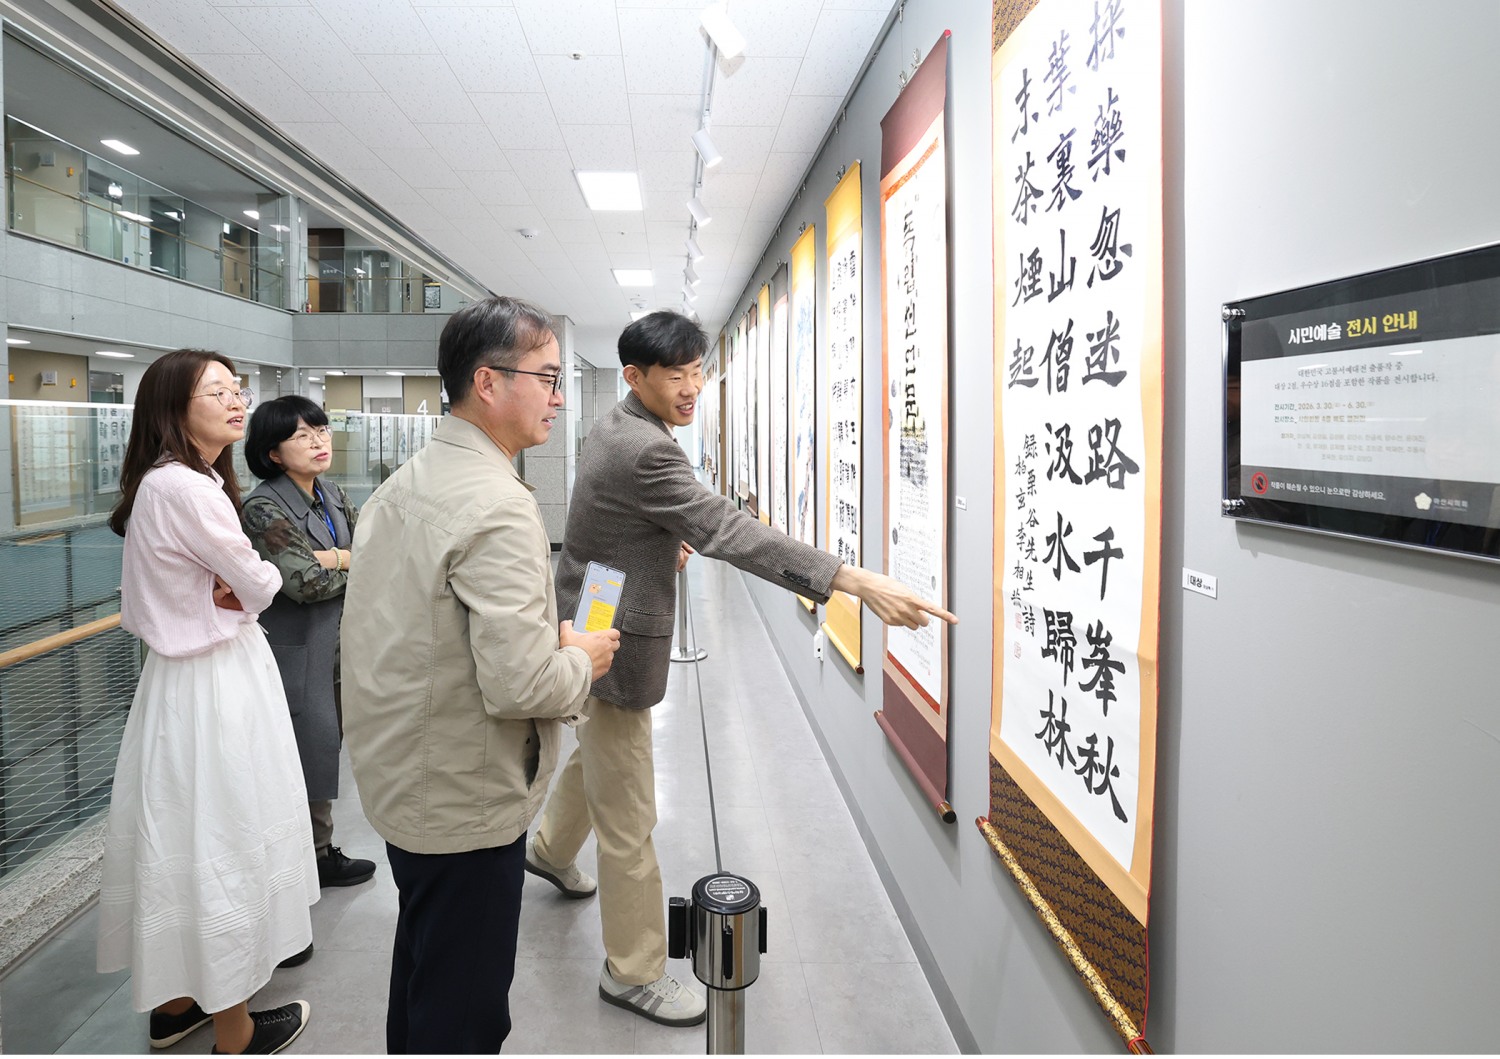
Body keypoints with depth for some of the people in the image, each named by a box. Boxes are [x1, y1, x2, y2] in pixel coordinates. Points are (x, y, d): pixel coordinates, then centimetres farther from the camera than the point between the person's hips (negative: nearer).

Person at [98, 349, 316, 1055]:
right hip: (214, 684, -10)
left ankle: (175, 1000, 38)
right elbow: (260, 585, -15)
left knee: (184, 838, 20)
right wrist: (246, 584, 6)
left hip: (186, 672, 10)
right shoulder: (185, 488, -22)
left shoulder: (167, 482, 9)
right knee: (222, 843, 4)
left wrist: (226, 591, -6)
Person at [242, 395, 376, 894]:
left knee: (324, 752, 16)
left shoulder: (332, 494, 8)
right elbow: (304, 581, -22)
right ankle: (315, 855, 20)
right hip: (297, 654, -7)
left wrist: (335, 556, -16)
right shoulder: (264, 508, -15)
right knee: (308, 754, 3)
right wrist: (359, 563, -8)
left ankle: (320, 851, 30)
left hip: (335, 647, 7)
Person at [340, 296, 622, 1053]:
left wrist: (549, 638, 10)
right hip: (465, 799, -9)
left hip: (399, 777, 9)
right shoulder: (498, 506, -26)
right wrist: (581, 658, -11)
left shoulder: (401, 485, 5)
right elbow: (519, 684, -31)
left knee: (421, 960, 29)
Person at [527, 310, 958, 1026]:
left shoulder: (613, 429, 5)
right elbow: (729, 532, -37)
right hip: (613, 646, -11)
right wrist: (860, 584, -41)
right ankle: (633, 973, 18)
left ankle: (551, 850, 58)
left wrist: (664, 539, 17)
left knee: (595, 749, 33)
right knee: (628, 821, 2)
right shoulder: (643, 451, -28)